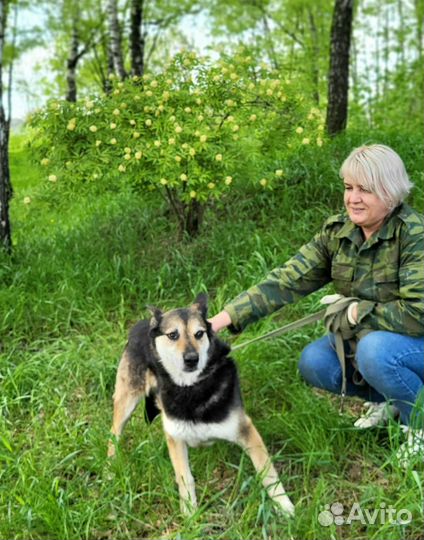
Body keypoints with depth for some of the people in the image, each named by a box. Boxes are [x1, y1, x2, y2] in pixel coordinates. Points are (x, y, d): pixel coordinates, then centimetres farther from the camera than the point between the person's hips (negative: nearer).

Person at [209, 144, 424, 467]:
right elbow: (287, 280, -16)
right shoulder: (337, 231, -8)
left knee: (375, 351, -35)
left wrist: (356, 311, -22)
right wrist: (225, 317, -25)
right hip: (363, 335, 6)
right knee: (313, 363, -16)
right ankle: (387, 399, 11)